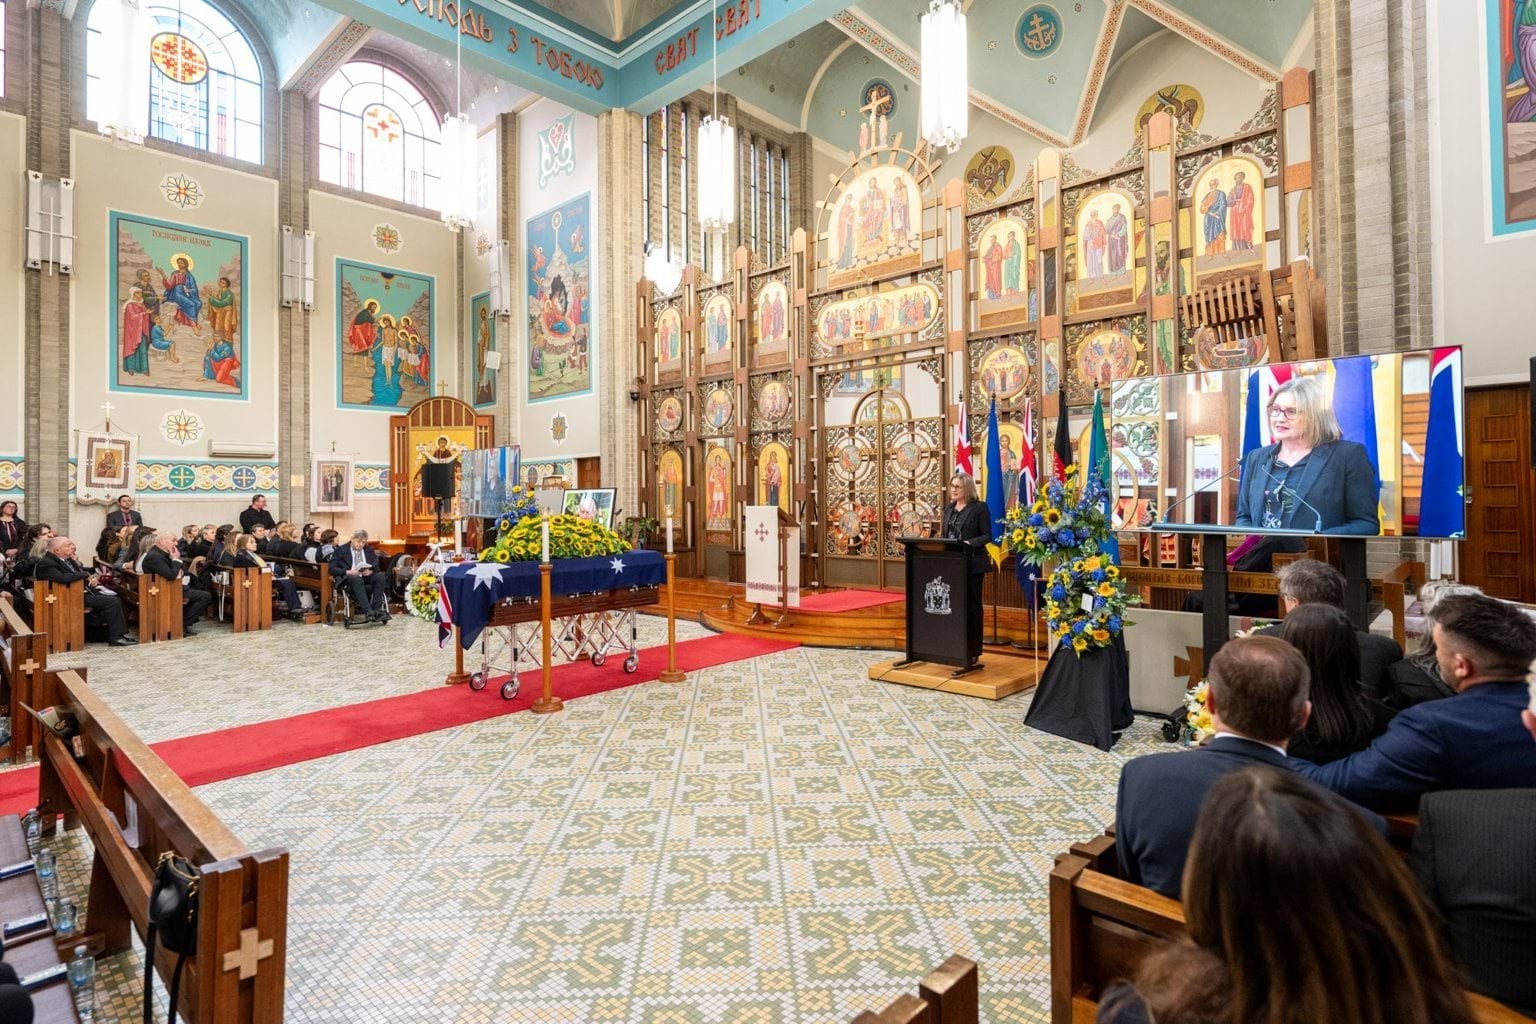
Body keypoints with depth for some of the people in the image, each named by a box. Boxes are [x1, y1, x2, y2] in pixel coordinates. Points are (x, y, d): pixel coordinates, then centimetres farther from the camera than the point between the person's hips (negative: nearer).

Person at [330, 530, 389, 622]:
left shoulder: (369, 551, 19)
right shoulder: (340, 551, 8)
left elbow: (377, 567, 13)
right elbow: (332, 569, 0)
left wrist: (370, 571, -11)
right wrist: (348, 572, -18)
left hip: (366, 578, 4)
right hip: (348, 579, -3)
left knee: (380, 576, -28)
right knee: (357, 580, -39)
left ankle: (376, 609, -33)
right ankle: (368, 612, -50)